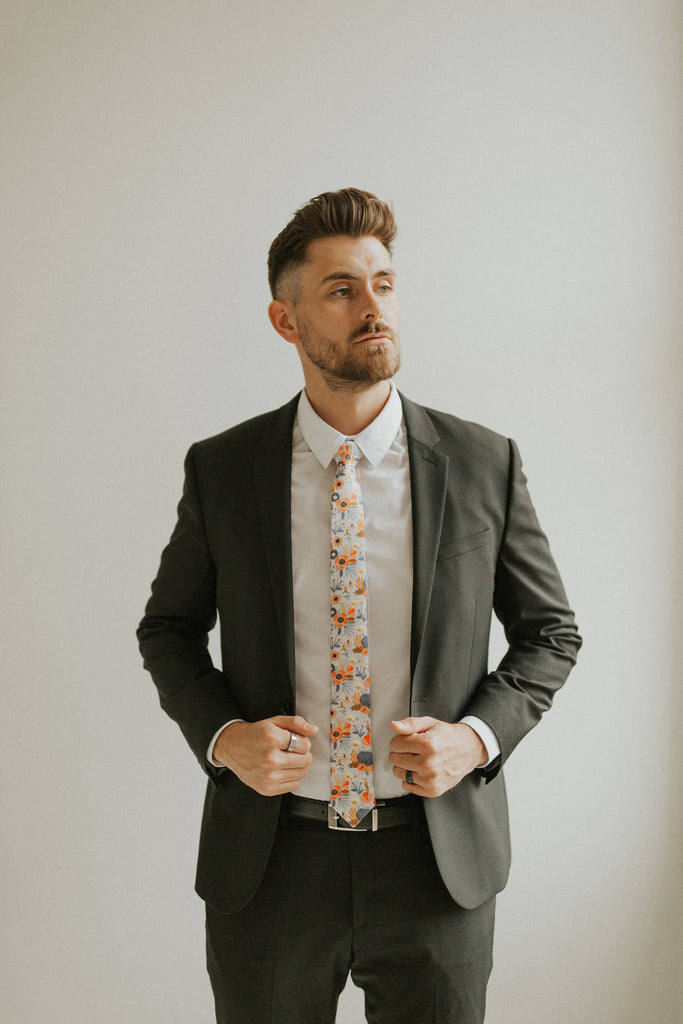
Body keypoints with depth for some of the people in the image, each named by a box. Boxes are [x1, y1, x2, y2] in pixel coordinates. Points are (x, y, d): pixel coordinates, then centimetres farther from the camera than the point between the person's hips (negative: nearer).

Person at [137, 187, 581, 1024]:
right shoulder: (220, 469, -4)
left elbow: (549, 631, 5)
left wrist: (477, 736, -12)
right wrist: (221, 735, -10)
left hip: (438, 855, 0)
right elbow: (169, 627, 8)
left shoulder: (484, 465, -5)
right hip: (269, 857, 1)